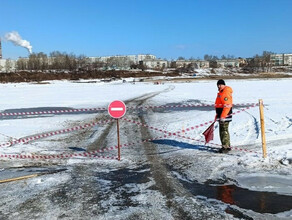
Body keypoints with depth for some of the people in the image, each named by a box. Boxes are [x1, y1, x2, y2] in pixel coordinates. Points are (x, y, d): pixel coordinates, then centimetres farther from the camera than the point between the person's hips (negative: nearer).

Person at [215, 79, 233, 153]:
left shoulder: (226, 93, -15)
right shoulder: (220, 92, 18)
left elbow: (227, 106, -23)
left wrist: (222, 116, -26)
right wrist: (217, 115, 26)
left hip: (225, 115, -11)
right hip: (221, 115, 11)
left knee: (224, 131, -9)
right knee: (222, 131, 15)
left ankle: (225, 147, -6)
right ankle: (227, 146, 23)